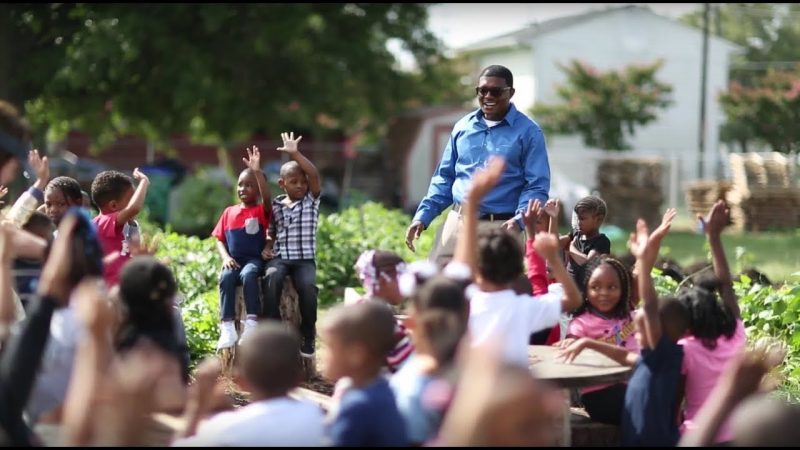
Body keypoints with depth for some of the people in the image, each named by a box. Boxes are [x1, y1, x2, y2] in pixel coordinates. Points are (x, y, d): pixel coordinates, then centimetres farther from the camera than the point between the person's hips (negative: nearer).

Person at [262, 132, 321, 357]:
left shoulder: (311, 200, 4)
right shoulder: (275, 205, 12)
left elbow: (315, 175, -13)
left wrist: (294, 153, -19)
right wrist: (267, 247, 1)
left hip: (305, 259, -2)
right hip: (279, 257, 2)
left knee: (308, 286, -33)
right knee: (271, 279, -33)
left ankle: (308, 335, -15)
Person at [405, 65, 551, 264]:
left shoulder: (528, 132, -1)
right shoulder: (463, 127, 13)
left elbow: (537, 186, -6)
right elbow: (444, 178, 18)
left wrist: (519, 220, -24)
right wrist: (423, 216, 7)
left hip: (500, 228, -4)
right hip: (456, 224, 4)